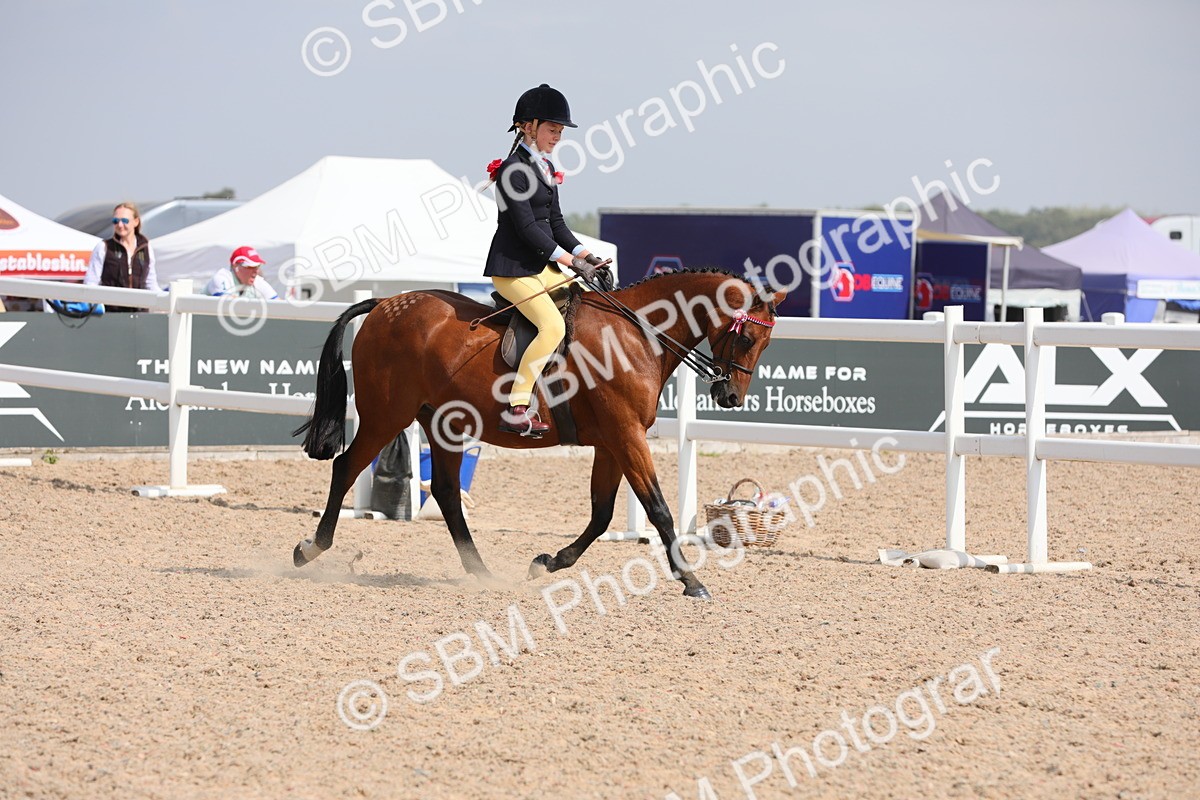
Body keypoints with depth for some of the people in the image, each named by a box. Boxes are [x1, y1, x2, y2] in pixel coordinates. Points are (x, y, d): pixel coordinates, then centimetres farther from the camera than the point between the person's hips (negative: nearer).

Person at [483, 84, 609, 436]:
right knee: (553, 326, -24)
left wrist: (584, 255, 3)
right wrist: (569, 259, -21)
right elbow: (526, 226, -20)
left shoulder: (545, 167, 14)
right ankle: (516, 409, -23)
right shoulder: (513, 170, -14)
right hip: (513, 268, -10)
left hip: (544, 264, 10)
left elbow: (555, 222, 16)